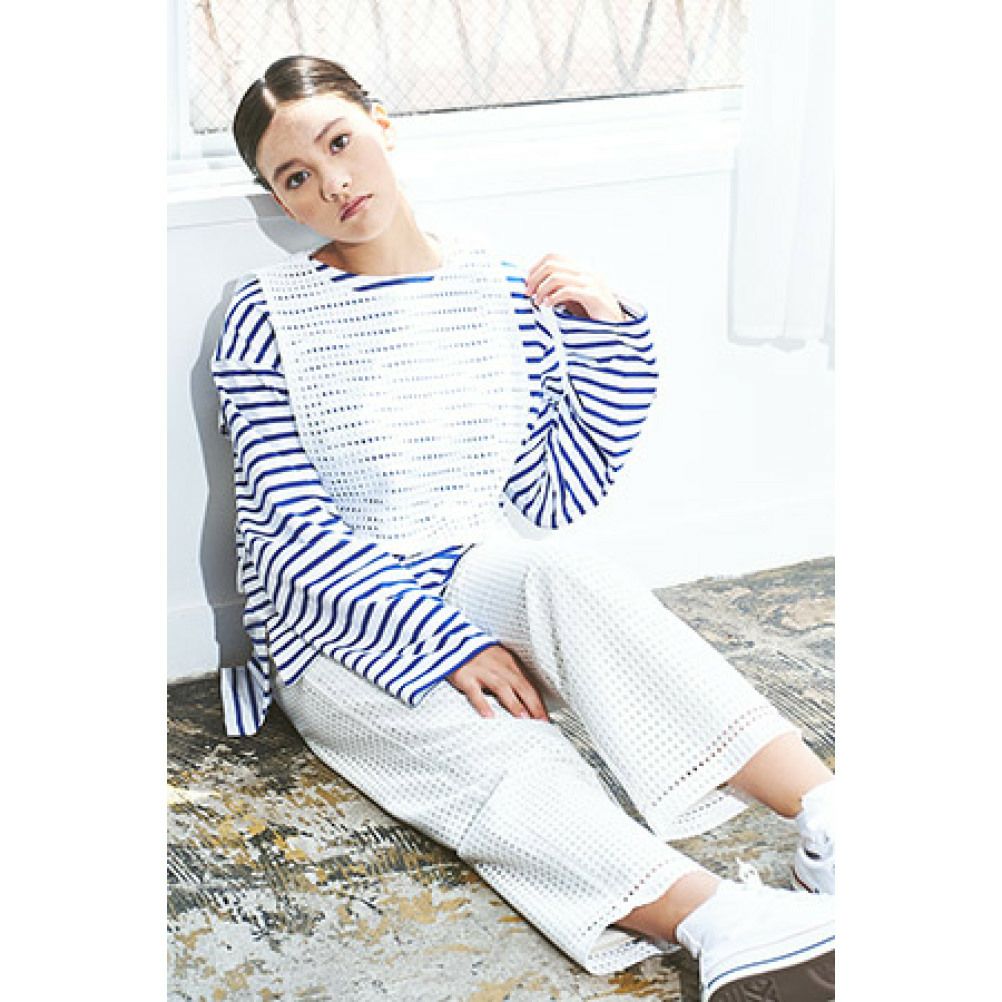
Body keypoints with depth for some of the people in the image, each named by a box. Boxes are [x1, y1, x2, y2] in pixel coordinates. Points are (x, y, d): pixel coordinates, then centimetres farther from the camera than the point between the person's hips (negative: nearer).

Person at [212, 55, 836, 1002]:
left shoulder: (506, 287, 4)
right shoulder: (270, 316, -6)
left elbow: (552, 498, 5)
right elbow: (298, 528, -12)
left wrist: (612, 337, -6)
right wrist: (442, 642, -24)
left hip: (484, 581, 2)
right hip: (334, 626, -2)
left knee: (568, 574, -34)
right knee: (498, 757, -33)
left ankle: (828, 817, -46)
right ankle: (725, 922, -56)